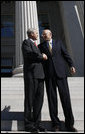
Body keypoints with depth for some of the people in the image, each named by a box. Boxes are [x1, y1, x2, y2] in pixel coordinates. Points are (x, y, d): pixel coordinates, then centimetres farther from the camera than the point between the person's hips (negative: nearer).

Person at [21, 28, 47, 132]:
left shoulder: (35, 45, 28)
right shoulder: (26, 42, 1)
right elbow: (28, 53, -18)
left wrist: (43, 56, 18)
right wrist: (41, 56, -8)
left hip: (39, 75, 8)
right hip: (31, 74, -8)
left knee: (39, 99, 3)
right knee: (29, 99, -6)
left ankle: (36, 123, 7)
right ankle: (28, 124, -3)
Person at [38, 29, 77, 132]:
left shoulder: (58, 42, 15)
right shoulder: (41, 46, 15)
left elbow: (66, 54, 8)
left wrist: (71, 65, -6)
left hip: (60, 72, 0)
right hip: (48, 75, 0)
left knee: (65, 97, -5)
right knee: (52, 98, -3)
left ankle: (69, 124, 0)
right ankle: (56, 123, 4)